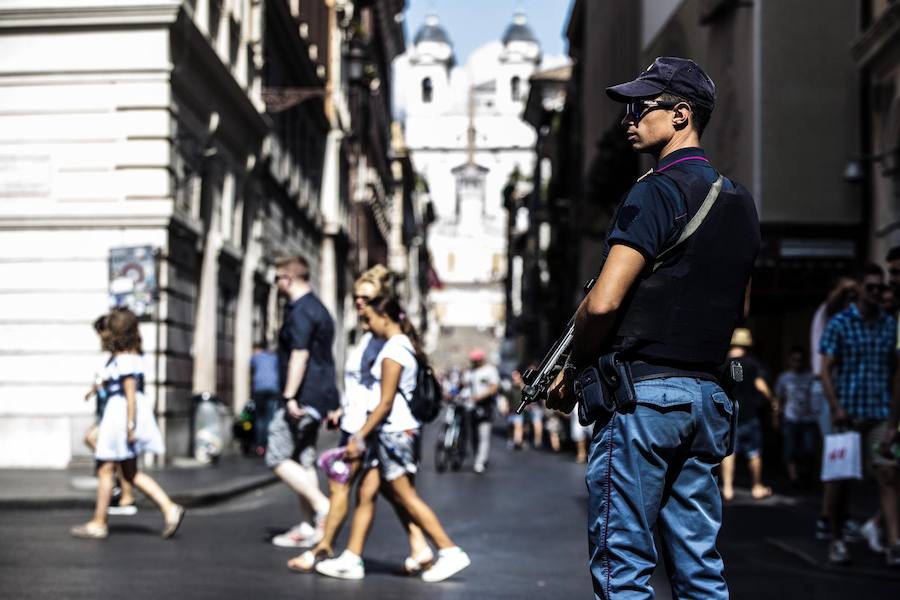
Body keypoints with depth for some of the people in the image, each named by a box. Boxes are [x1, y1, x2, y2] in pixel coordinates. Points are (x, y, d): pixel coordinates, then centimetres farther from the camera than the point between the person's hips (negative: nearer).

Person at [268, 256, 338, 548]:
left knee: (277, 458, -7)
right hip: (320, 395, 10)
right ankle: (306, 527, 12)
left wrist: (290, 396, -25)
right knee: (303, 460, 12)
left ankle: (323, 507, -13)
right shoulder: (318, 308, 19)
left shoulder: (300, 311, -14)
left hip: (304, 396, -10)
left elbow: (300, 355, -23)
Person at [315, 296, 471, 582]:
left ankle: (450, 552, -3)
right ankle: (351, 560, 9)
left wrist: (360, 435, -14)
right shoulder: (404, 345, 14)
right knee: (366, 492, 8)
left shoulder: (393, 350, -15)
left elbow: (385, 402, -18)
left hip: (394, 432, -10)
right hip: (390, 432, 10)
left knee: (406, 496, -6)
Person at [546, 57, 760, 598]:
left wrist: (572, 371, -3)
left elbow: (603, 304, -17)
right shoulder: (740, 202, 15)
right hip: (707, 397, 8)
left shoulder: (657, 193, -11)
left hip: (642, 393, -8)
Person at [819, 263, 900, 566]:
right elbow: (826, 369, -4)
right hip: (847, 413, -2)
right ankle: (836, 541, 19)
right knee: (841, 480, 5)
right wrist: (836, 407, -15)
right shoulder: (839, 323, -1)